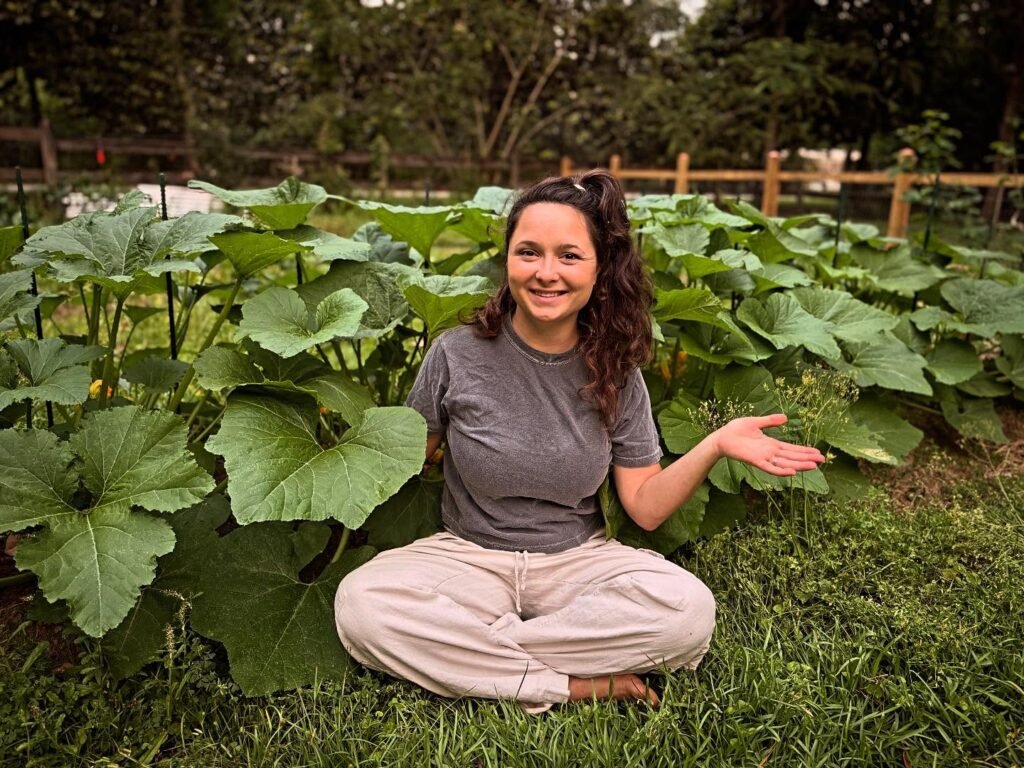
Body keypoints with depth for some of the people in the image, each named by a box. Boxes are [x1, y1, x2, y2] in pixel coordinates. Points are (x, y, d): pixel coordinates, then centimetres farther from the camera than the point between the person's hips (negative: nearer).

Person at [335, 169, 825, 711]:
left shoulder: (615, 374, -4)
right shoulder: (457, 354, -9)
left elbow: (645, 507, -3)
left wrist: (715, 446, -16)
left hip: (577, 560, 1)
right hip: (470, 555, 0)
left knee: (689, 609, -27)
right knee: (359, 602, -29)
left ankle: (468, 651, -15)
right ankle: (577, 684, -19)